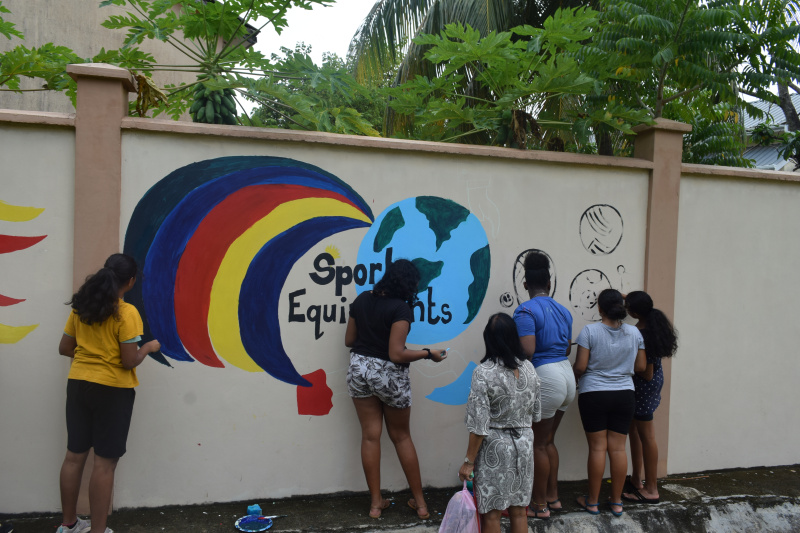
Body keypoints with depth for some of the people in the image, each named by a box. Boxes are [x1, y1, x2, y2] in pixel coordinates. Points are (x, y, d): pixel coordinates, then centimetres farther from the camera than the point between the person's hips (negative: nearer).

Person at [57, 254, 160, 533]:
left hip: (78, 384, 7)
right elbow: (129, 361, -18)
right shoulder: (126, 313, -17)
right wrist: (149, 347, 0)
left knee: (74, 455, 16)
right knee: (105, 462, 2)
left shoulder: (81, 307, 3)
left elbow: (65, 348, 9)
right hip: (112, 390, -7)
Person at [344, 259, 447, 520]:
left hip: (360, 369, 4)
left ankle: (376, 503, 18)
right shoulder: (400, 308, -18)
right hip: (390, 375, -4)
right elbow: (396, 354, -21)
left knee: (370, 435, 10)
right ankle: (420, 502, 21)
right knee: (401, 436, 12)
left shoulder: (362, 299, 1)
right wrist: (428, 354, -10)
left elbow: (349, 340, 8)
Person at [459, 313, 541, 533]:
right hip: (524, 444, 5)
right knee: (518, 510, 16)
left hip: (494, 448, -5)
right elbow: (535, 414, 8)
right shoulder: (529, 368, -2)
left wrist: (469, 461, -9)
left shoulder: (483, 373, -19)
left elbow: (479, 425, -18)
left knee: (491, 513, 8)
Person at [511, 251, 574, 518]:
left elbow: (527, 351, -23)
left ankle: (540, 505, 17)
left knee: (539, 444, 6)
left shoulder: (526, 311, -14)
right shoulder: (563, 310, 9)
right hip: (566, 376, 8)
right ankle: (553, 497, 30)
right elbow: (567, 348, 15)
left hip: (545, 378, -8)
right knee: (548, 440, 20)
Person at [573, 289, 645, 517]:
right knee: (618, 447, 8)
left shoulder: (589, 331, -12)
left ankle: (592, 502, 13)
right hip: (624, 394, 3)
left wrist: (573, 376, 8)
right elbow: (640, 366, 6)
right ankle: (616, 502, 17)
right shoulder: (634, 333, 0)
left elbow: (580, 366, -13)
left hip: (594, 394, -3)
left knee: (597, 447, 3)